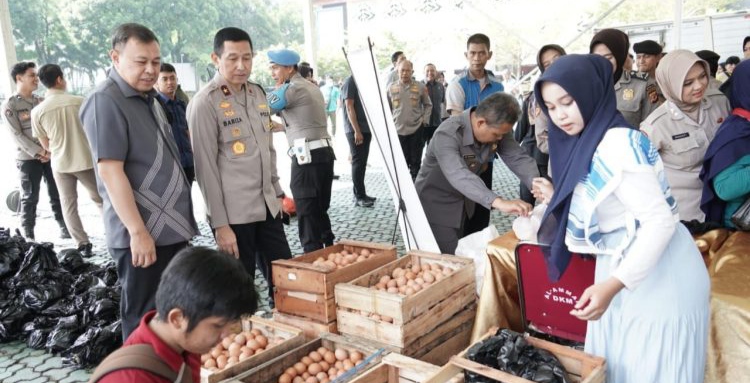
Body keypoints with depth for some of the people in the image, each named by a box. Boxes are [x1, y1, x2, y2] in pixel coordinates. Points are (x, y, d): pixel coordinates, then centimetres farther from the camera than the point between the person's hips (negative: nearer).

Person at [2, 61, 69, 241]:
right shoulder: (9, 105, -5)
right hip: (27, 158, -4)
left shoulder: (41, 101, 10)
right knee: (30, 197, 2)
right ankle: (28, 235, 11)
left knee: (57, 193, 7)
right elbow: (17, 135, -10)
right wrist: (39, 153, -16)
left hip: (50, 155, 4)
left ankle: (65, 227, 17)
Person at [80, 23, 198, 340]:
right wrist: (138, 232, -22)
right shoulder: (105, 102, -14)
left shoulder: (148, 97, 14)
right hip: (142, 234, -9)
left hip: (172, 228, 9)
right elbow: (110, 172, -20)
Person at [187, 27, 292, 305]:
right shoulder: (205, 102, -11)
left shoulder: (257, 93, 10)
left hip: (267, 205, 7)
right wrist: (220, 223, -14)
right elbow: (206, 167, -13)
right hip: (233, 213, -6)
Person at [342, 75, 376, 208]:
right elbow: (349, 108, -15)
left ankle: (360, 193, 19)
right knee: (358, 162, -5)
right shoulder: (350, 81, -10)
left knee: (362, 162, 11)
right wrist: (356, 131, -18)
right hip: (355, 130, -8)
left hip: (365, 128, 8)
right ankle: (359, 197, 1)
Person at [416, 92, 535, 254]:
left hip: (464, 204, 7)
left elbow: (518, 158, -16)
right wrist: (498, 202, -59)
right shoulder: (447, 135, -34)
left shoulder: (496, 128, -12)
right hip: (436, 206, -7)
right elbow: (458, 175, -48)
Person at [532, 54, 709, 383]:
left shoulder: (617, 145, -24)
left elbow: (660, 221, -27)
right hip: (624, 268, 9)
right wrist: (557, 198, 13)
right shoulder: (588, 143, 4)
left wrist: (611, 285, -33)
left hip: (655, 276, -9)